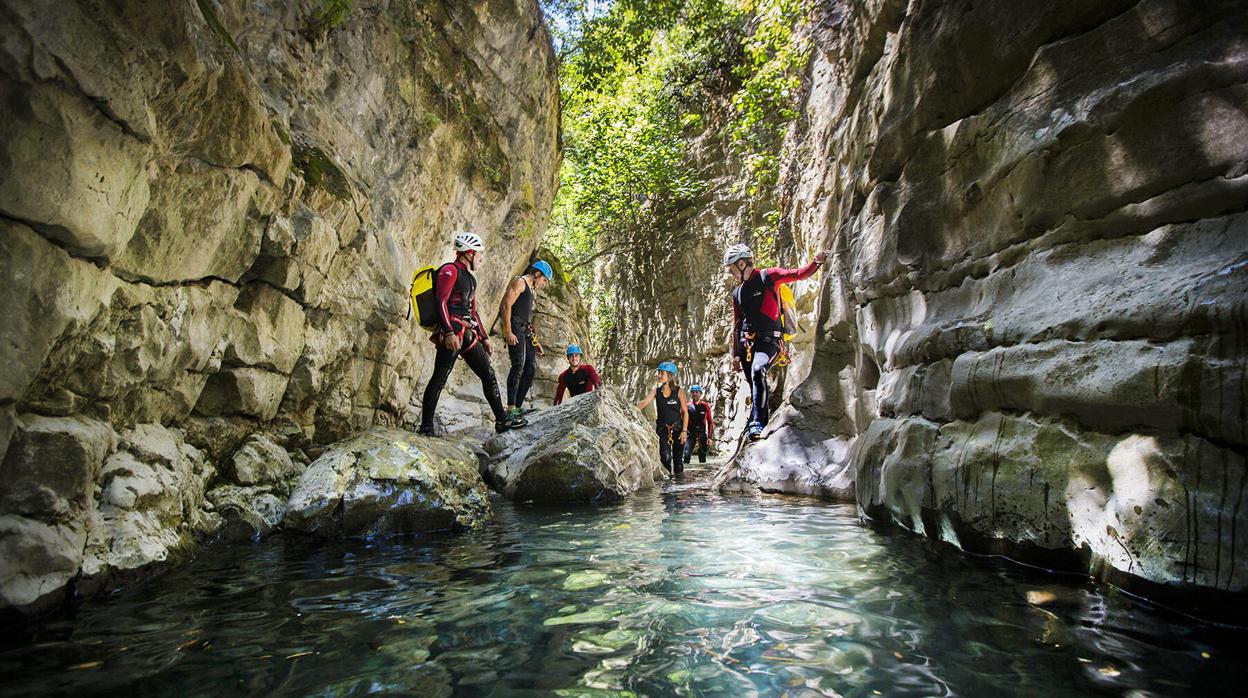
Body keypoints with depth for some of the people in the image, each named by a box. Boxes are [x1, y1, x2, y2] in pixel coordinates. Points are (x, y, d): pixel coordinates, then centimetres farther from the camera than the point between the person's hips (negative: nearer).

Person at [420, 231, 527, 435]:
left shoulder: (470, 278, 25)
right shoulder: (449, 271, -4)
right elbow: (440, 302, -15)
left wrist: (484, 337, 24)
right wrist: (449, 332, -24)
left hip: (468, 335, 9)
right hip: (451, 335, -9)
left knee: (488, 374, 5)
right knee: (440, 378, -7)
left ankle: (502, 420, 8)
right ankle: (426, 427, -1)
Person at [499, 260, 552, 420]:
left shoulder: (530, 289, 28)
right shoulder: (519, 282, -1)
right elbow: (506, 305, -13)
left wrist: (534, 340, 23)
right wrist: (508, 332, -22)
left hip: (525, 331, 10)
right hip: (515, 328, -10)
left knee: (530, 367, 2)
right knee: (518, 364, -20)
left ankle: (518, 407, 3)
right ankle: (510, 409, -25)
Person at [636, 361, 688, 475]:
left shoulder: (679, 391, -5)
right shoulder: (657, 391, 3)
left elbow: (685, 412, -4)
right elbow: (643, 403, -7)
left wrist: (684, 431, -9)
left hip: (677, 428, -1)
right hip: (662, 429, 1)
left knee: (678, 458, 6)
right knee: (665, 457, -10)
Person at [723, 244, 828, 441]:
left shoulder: (768, 276, 1)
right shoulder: (737, 293, 17)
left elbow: (799, 274, -7)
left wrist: (816, 263, -26)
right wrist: (735, 354, 17)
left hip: (768, 341, -6)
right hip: (746, 343, 6)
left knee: (758, 371, -31)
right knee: (756, 388, 7)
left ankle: (757, 424, -33)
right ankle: (763, 423, 21)